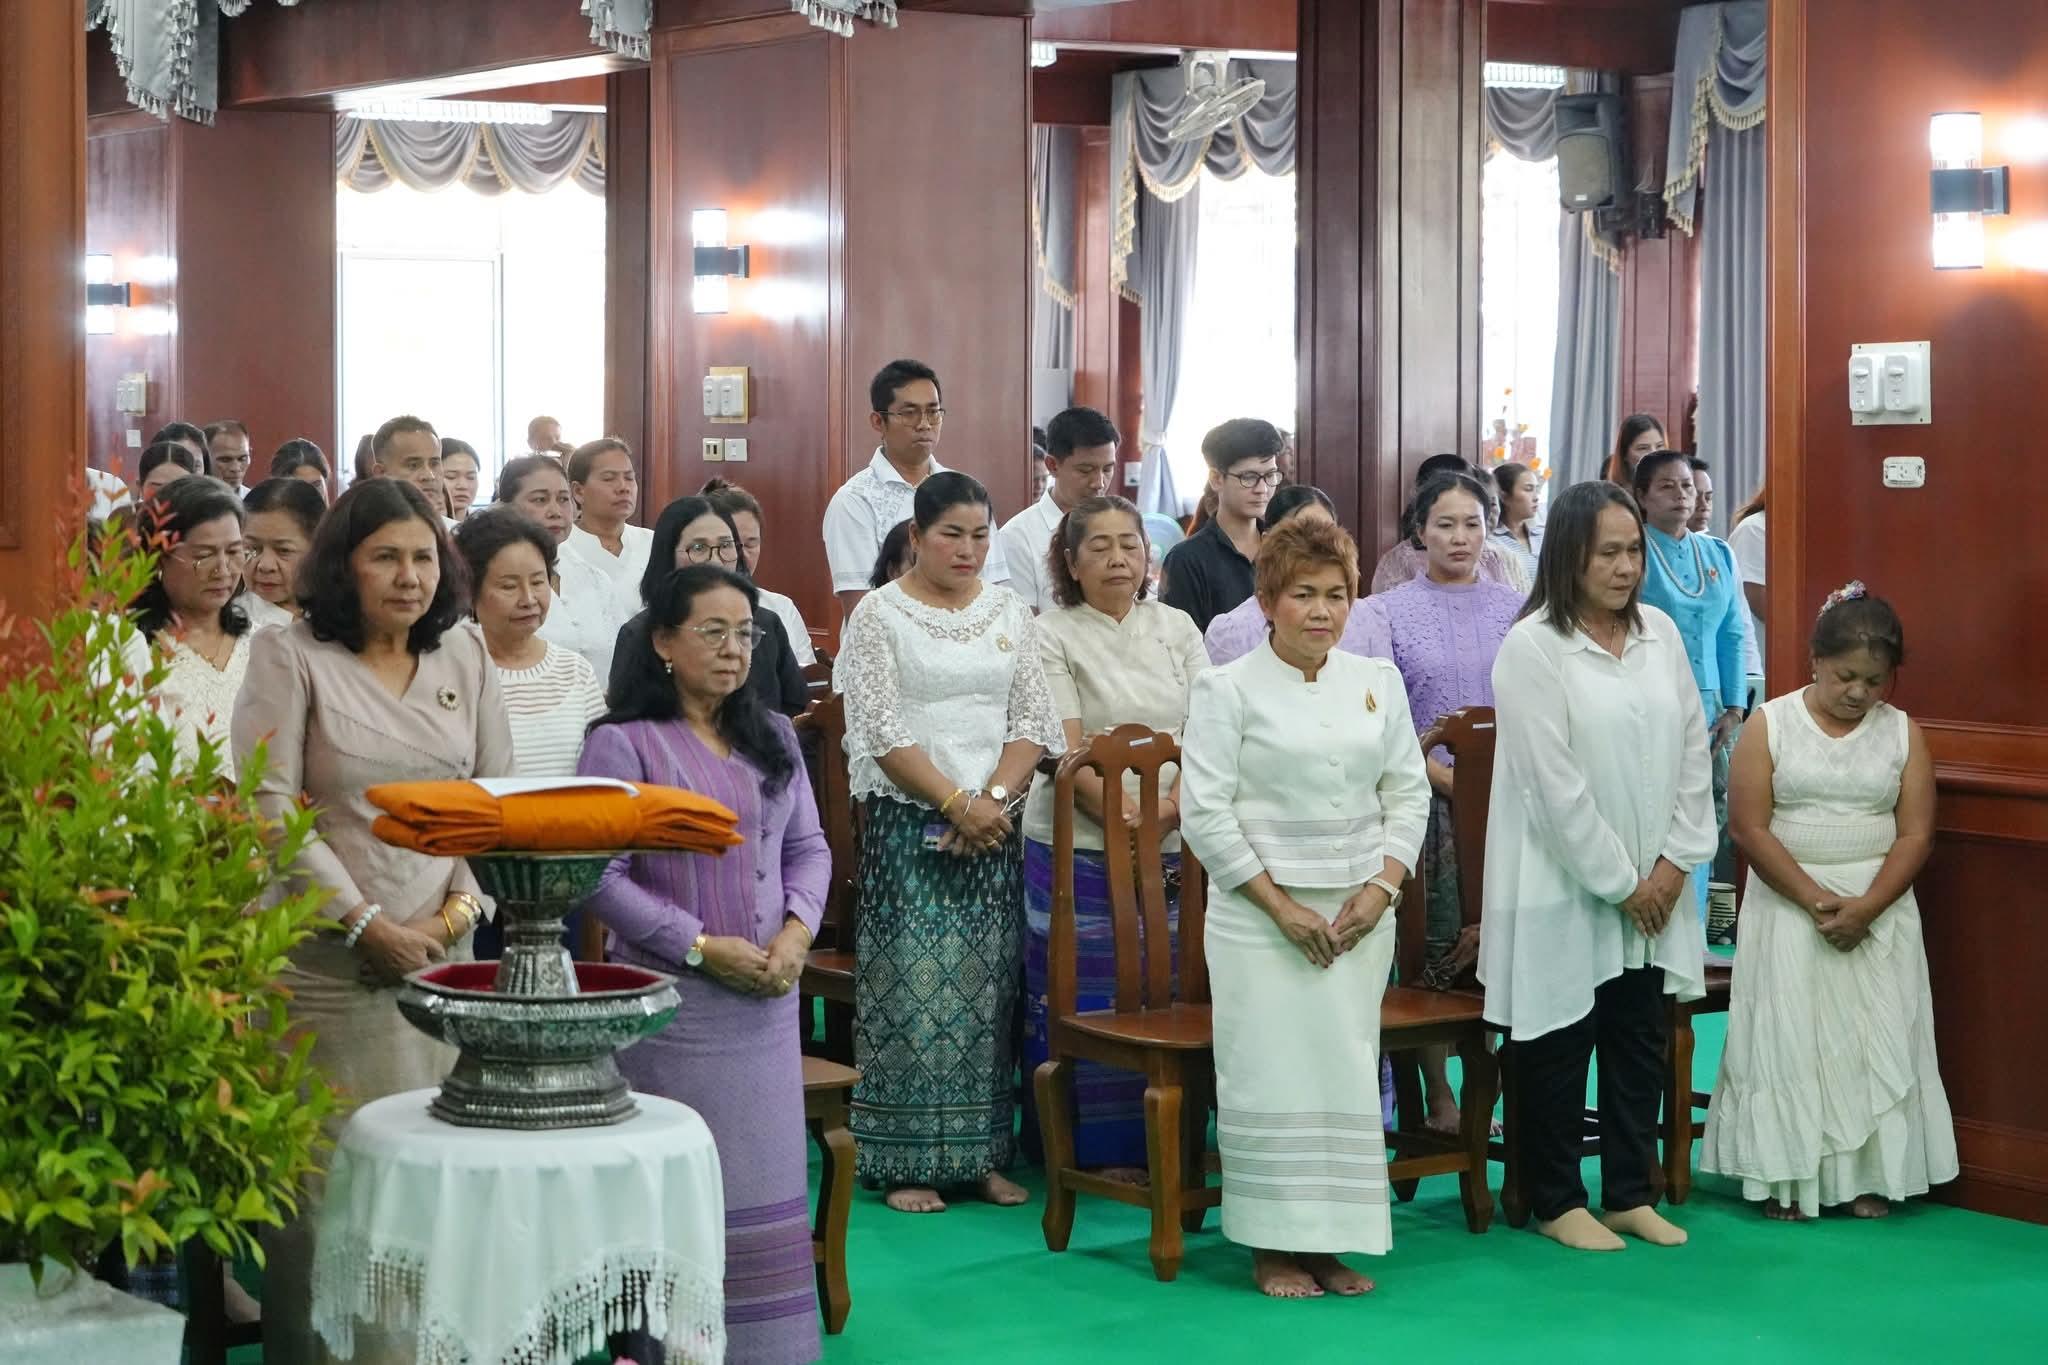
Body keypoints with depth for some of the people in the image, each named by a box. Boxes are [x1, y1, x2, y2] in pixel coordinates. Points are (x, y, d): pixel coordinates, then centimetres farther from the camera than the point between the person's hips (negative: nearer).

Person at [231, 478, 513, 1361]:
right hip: (327, 960, -4)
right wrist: (366, 924, -12)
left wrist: (460, 906, -3)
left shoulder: (464, 658, 10)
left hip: (442, 954, 4)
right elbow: (271, 809, -9)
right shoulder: (290, 658, -3)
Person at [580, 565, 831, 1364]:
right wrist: (702, 947, -16)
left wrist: (797, 929, -6)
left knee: (767, 1179, 8)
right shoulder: (623, 742, -7)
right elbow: (600, 873, -13)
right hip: (672, 999, -6)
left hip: (767, 998, 6)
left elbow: (809, 846, 14)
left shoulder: (772, 737, 13)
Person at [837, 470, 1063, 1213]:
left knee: (987, 986, 5)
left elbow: (1032, 721, 6)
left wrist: (991, 799, -9)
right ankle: (908, 1160, 1)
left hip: (994, 827, 4)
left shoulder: (1010, 612, 10)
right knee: (912, 986, -5)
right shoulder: (881, 614, -2)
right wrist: (954, 803, -15)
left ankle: (982, 1153, 12)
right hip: (910, 826, -4)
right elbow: (882, 732, -9)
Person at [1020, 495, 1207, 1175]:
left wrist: (1173, 807, -14)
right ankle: (1098, 1150, 6)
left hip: (1175, 849, 4)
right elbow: (1067, 751, -10)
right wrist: (1127, 818, -21)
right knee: (1092, 1006, -2)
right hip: (1082, 848, -4)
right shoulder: (1052, 636, -1)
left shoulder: (1176, 628, 12)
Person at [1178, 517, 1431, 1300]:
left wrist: (1382, 888, -3)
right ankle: (1274, 1247, 4)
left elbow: (1408, 794, 13)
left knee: (1347, 1072, 4)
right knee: (1271, 1072, -5)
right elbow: (1205, 811, -7)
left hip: (1360, 914, 4)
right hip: (1262, 915, -4)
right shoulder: (1228, 690, -2)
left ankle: (1332, 1239, 13)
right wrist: (1280, 906, -11)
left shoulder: (1378, 683, 11)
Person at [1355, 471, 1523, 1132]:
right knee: (1434, 947, -3)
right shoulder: (1390, 612, 3)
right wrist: (1447, 778, -11)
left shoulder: (1514, 609, 10)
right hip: (1427, 802, -2)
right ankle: (1439, 1095, 7)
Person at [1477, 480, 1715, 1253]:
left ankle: (1631, 1192, 23)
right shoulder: (1532, 648, -13)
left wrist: (1676, 860, -2)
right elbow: (1554, 784, -16)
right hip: (1564, 887, -6)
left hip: (1652, 885, 6)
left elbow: (1693, 749, 6)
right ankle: (1556, 1204, 16)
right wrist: (1618, 882, -13)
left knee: (1641, 1041, 12)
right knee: (1560, 1046, 4)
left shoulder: (1660, 633, 5)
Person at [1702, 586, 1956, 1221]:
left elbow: (1915, 834, -2)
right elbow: (1749, 827, -9)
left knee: (1878, 1041, -1)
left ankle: (1869, 1174, 8)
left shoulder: (1902, 732, 3)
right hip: (1788, 905, -2)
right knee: (1788, 1037, -4)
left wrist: (1865, 907, -16)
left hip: (1879, 910, 2)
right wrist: (1817, 900, -16)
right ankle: (1787, 1177, 4)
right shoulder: (1770, 725, -3)